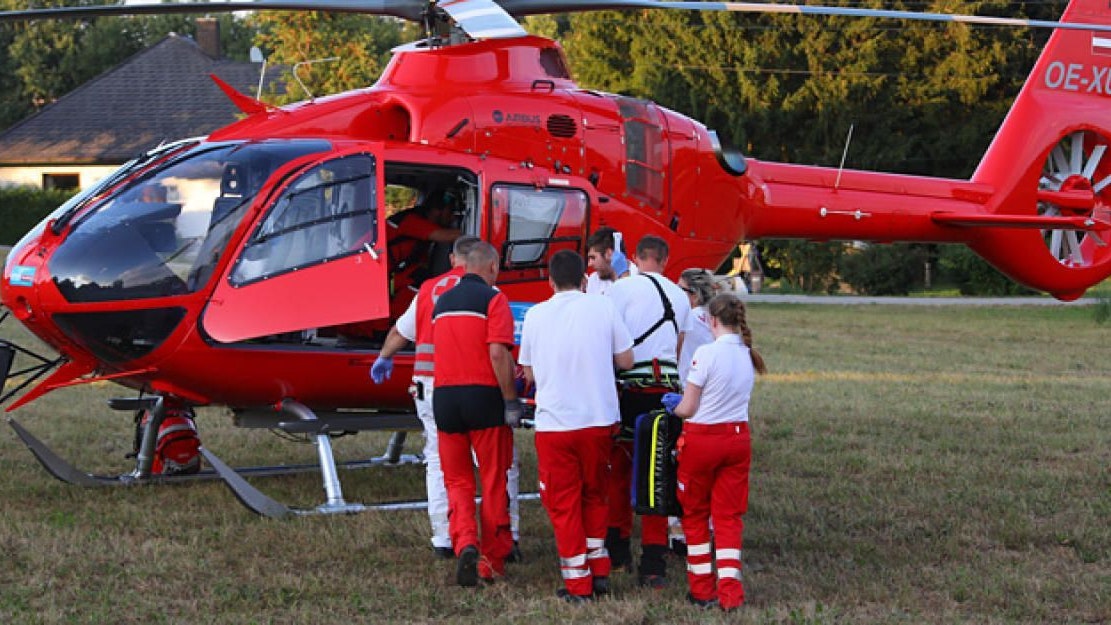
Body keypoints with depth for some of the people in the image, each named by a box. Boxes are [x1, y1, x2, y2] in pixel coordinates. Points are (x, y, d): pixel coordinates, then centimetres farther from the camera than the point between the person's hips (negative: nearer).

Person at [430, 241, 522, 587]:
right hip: (483, 396, -5)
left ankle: (465, 544, -15)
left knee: (457, 481, 9)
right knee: (494, 482, 6)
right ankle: (492, 561, 10)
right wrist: (511, 401, -10)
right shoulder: (493, 299, -6)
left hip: (445, 398, 5)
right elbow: (498, 353, -16)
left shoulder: (442, 302, 14)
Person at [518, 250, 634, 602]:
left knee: (564, 503, 8)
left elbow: (529, 373, 7)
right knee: (594, 495, 20)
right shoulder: (602, 308, -2)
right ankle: (599, 571, 20)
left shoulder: (536, 315, 0)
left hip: (554, 423, -1)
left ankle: (578, 583, 9)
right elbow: (626, 360, 3)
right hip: (599, 419, 1)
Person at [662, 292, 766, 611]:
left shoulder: (707, 353, -18)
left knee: (695, 515, 12)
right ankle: (730, 592, 1)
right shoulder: (748, 355, 2)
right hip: (738, 438, 5)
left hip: (702, 439, -5)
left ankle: (702, 590, 17)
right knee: (729, 516, 9)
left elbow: (687, 408, -13)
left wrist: (673, 406, 9)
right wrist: (681, 400, 15)